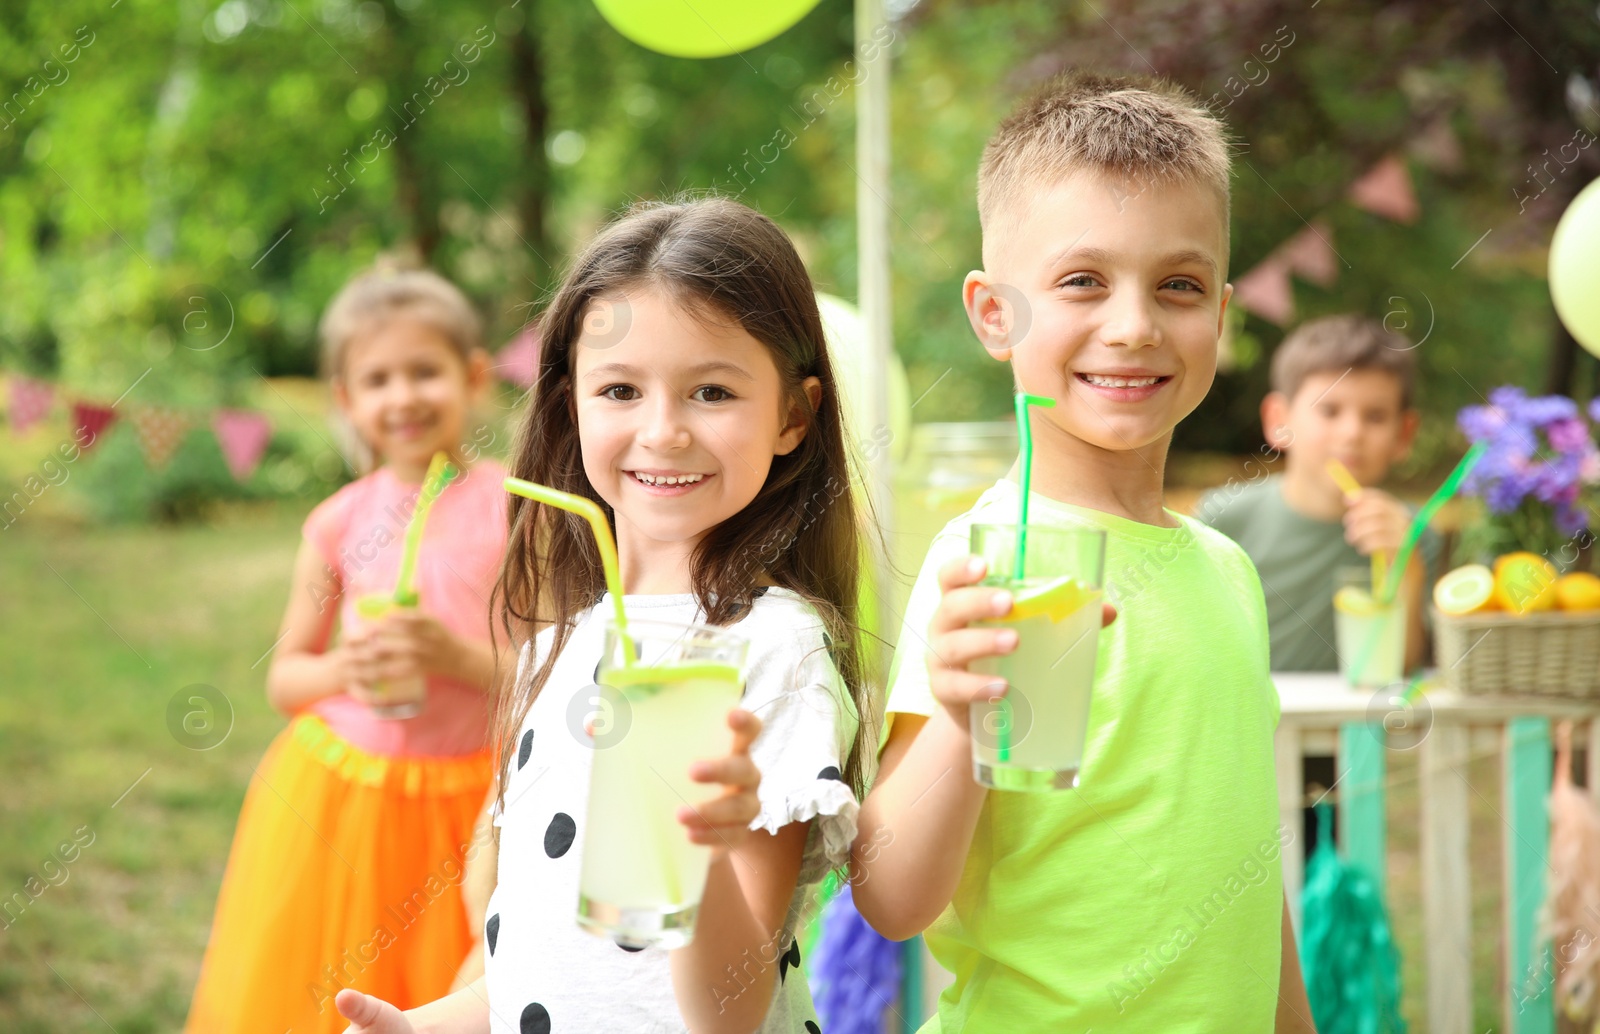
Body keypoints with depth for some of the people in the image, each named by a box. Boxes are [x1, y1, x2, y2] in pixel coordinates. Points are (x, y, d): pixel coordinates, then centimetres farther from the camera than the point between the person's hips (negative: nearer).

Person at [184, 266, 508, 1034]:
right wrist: (341, 669, -12)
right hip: (332, 797, 2)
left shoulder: (514, 510, -7)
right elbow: (283, 678, 9)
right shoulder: (341, 522, 0)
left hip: (461, 806, -2)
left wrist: (456, 655, -22)